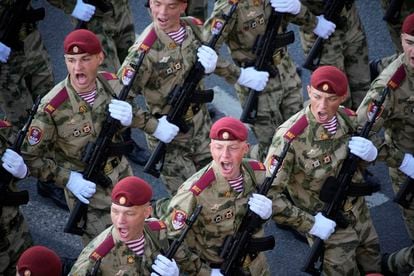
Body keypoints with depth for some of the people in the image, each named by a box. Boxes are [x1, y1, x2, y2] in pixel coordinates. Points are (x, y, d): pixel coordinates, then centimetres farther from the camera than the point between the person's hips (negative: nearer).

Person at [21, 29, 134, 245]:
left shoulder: (112, 83, -14)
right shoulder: (52, 107, -27)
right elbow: (31, 156, -17)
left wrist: (129, 117, -19)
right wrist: (68, 179, -23)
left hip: (123, 177, 5)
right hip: (87, 189, -5)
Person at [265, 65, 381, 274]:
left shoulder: (348, 118, -10)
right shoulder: (290, 137, -28)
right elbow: (268, 194, -25)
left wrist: (370, 153, -14)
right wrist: (309, 223, -23)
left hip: (362, 218, 6)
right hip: (327, 228, -6)